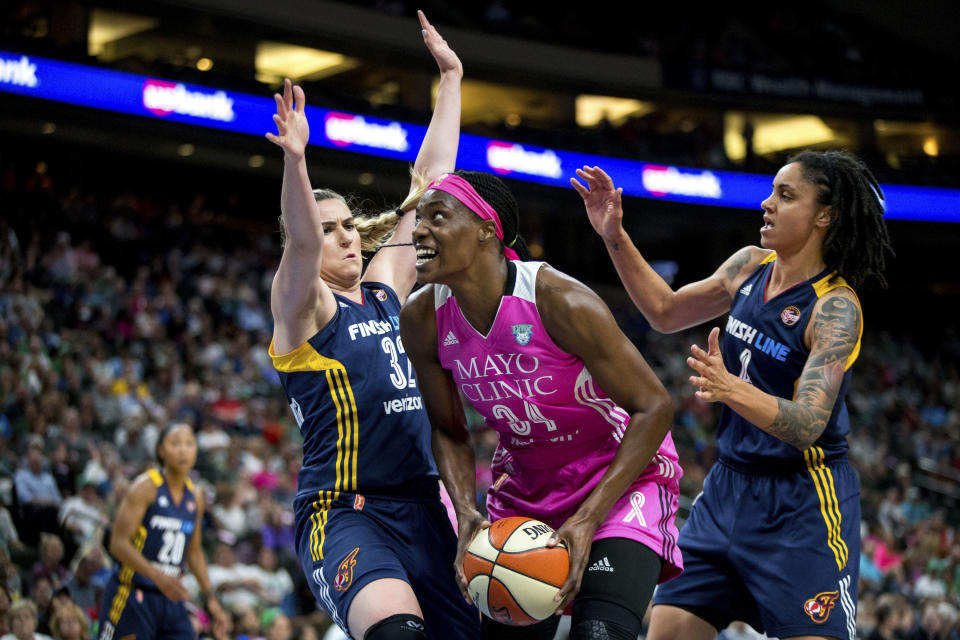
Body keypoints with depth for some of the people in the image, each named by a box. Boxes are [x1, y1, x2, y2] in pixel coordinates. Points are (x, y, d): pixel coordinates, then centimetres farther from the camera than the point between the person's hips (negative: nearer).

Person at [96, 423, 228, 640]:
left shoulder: (195, 497, 10)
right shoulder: (146, 487, -10)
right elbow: (118, 543, -17)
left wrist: (210, 597, 15)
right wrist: (158, 576, -28)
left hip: (171, 597, 6)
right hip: (132, 596, -6)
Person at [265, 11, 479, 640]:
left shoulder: (385, 291, 15)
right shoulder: (302, 307, -1)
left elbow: (429, 182, 18)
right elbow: (302, 243, -23)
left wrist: (451, 80, 20)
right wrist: (296, 161, -41)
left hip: (422, 507, 7)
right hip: (343, 513, -7)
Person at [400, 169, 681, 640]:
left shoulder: (558, 301, -27)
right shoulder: (422, 320, -11)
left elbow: (653, 407, -22)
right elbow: (448, 430, 4)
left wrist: (588, 519, -26)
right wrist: (467, 515, -14)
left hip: (621, 477, -5)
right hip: (525, 489, 5)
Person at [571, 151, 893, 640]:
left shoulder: (835, 307, -18)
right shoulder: (750, 266, 3)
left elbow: (807, 425, -28)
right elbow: (667, 313, 18)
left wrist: (731, 390, -44)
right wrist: (615, 238, 8)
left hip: (803, 506, -7)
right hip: (729, 486, 7)